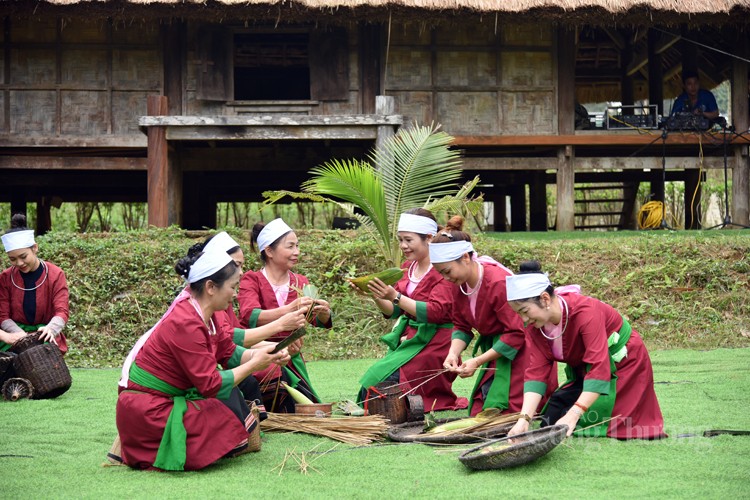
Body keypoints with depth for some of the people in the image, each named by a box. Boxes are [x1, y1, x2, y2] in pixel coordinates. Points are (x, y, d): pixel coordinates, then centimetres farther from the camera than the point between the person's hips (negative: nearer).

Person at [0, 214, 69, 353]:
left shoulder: (55, 275, -5)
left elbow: (61, 311, -14)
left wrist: (50, 329, -37)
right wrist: (21, 335, -23)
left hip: (44, 336, -1)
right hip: (16, 336, 1)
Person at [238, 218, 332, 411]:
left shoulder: (300, 283, 10)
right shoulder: (252, 280, -4)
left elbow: (319, 320, -4)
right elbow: (250, 316, -23)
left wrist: (324, 313, -28)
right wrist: (288, 310, -39)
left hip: (290, 357, 4)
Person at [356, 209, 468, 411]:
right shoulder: (408, 268, 10)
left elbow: (435, 312, -23)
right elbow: (392, 311, 12)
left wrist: (395, 296, -30)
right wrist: (374, 295, -8)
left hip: (433, 344, -7)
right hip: (409, 339, 7)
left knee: (377, 382, -21)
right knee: (370, 382, -13)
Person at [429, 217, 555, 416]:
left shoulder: (499, 283, -27)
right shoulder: (459, 284, -3)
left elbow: (516, 334, -24)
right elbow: (461, 326, 8)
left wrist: (477, 361, -23)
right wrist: (453, 354, -13)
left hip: (518, 353, -8)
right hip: (495, 351, 8)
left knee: (504, 413, -12)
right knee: (479, 414, 2)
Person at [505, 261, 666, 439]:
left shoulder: (585, 312, -34)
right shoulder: (535, 325, -13)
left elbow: (599, 367, -40)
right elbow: (537, 371, -17)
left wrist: (572, 416, -48)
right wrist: (524, 418, -32)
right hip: (583, 371, 7)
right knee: (551, 420, -2)